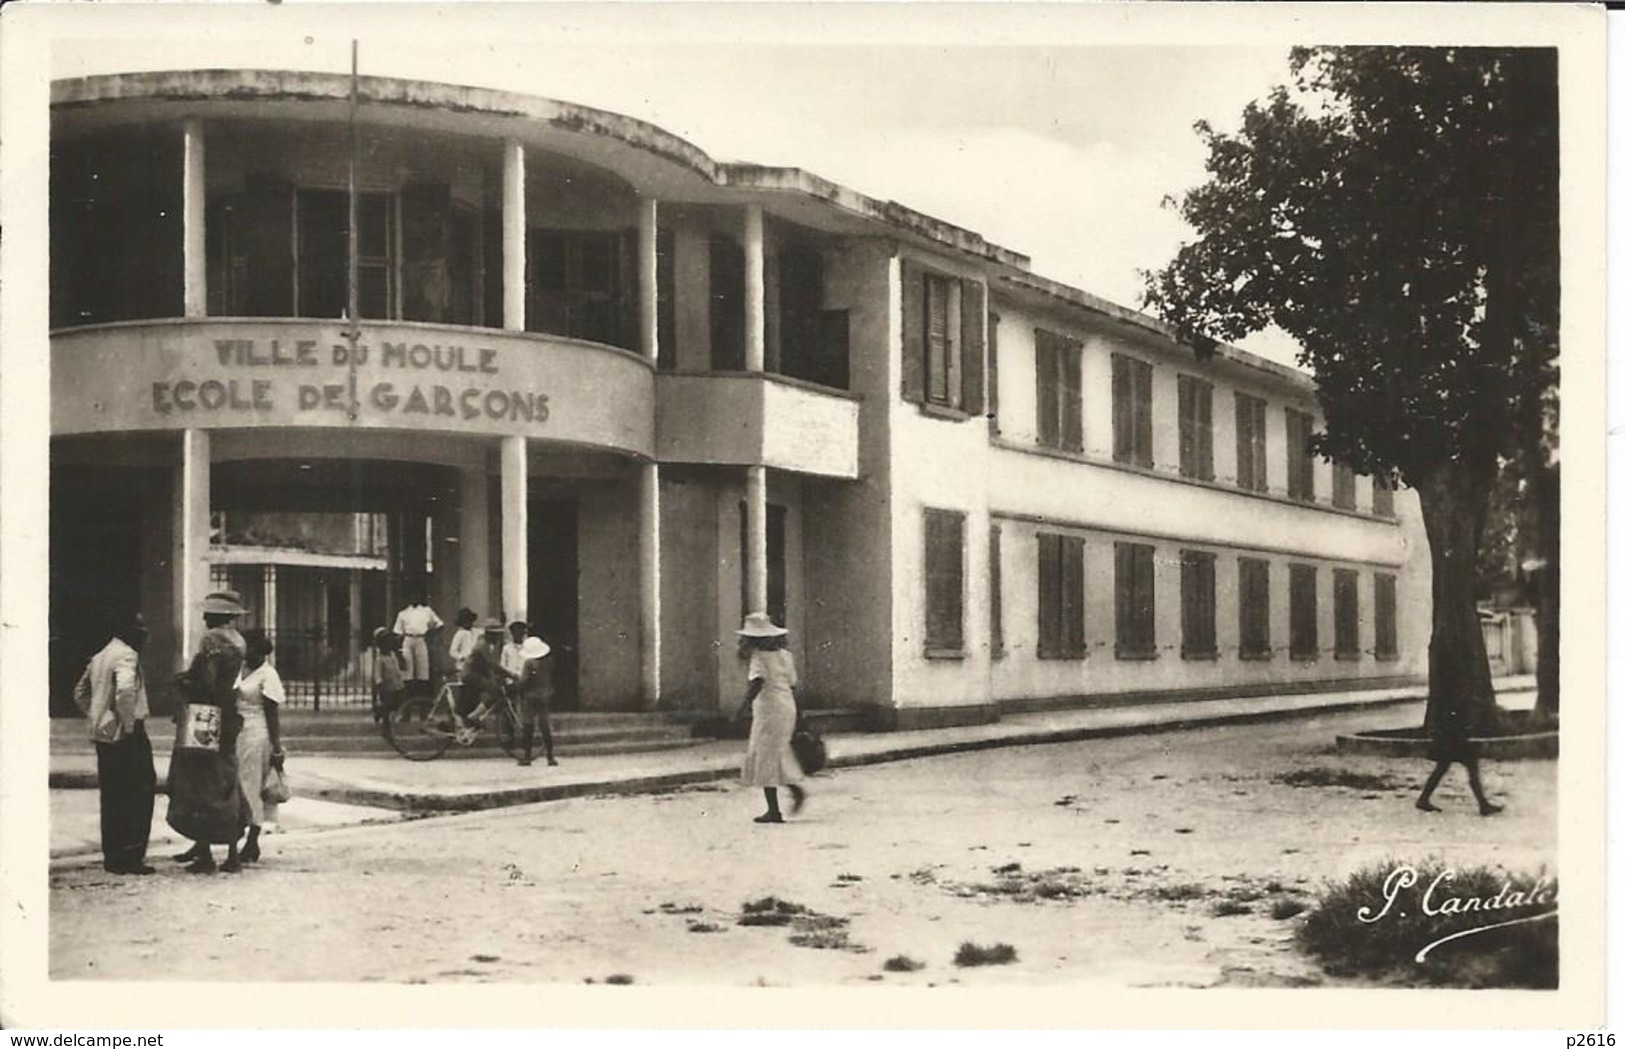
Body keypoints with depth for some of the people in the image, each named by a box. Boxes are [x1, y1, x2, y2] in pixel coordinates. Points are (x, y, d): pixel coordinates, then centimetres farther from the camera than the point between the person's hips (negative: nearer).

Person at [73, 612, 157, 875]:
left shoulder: (100, 656, 16)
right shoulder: (126, 655, -12)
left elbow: (80, 692, 25)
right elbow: (125, 691, -30)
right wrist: (129, 723, -19)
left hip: (103, 735, 9)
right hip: (127, 736, -9)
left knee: (112, 797, 12)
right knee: (140, 794, -4)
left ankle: (112, 857, 15)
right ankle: (130, 856, -7)